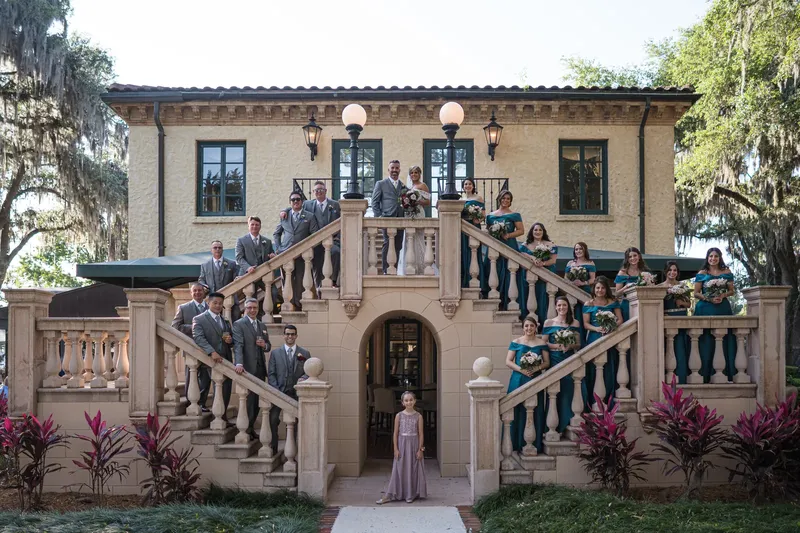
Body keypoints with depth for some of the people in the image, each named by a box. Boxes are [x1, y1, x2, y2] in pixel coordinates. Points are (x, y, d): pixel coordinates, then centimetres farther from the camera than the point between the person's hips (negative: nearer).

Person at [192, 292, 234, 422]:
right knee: (219, 387, -9)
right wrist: (212, 352, -29)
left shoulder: (226, 321, 20)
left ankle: (223, 418, 12)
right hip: (212, 360, -6)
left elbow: (232, 339, 27)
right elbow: (199, 338, -15)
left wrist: (230, 340, 0)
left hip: (226, 359, 6)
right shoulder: (199, 319, -1)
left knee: (226, 389, 4)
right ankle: (219, 418, -2)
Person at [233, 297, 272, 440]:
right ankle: (246, 429, 7)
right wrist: (239, 363, -28)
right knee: (249, 399, -3)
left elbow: (268, 346, 21)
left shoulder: (262, 325, 17)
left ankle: (251, 427, 18)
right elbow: (238, 345, -15)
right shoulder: (239, 324, -3)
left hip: (260, 368, 6)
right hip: (247, 368, -6)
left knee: (257, 399, 7)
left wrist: (265, 345, -4)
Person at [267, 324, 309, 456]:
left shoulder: (305, 353, 10)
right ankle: (273, 447, -4)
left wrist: (304, 378, -15)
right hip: (279, 392, -1)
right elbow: (271, 374, 5)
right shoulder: (275, 353, 9)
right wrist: (276, 391, -7)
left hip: (296, 393, 1)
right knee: (273, 419, -14)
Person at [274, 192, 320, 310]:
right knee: (287, 282, 0)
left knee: (300, 282, 0)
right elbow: (276, 233, 21)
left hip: (302, 255, -2)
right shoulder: (284, 216, 13)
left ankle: (298, 305, 6)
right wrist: (278, 248, 8)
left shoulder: (309, 217, 5)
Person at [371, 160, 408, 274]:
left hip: (400, 220, 4)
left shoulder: (404, 186, 16)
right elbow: (375, 202, 3)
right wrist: (379, 217, -6)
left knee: (398, 246, 5)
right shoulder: (381, 184, 6)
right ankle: (386, 270, -12)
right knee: (387, 244, -14)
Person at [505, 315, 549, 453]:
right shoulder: (516, 342, 5)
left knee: (535, 413, 0)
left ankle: (535, 444, 7)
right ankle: (518, 444, 4)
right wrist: (521, 369, -15)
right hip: (518, 381, -1)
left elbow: (547, 362, 7)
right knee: (518, 412, -2)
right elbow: (508, 361, 1)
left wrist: (536, 368, -12)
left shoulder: (541, 343, 9)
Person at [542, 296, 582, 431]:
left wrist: (570, 346, -12)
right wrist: (557, 346, -13)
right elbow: (543, 343, 2)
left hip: (569, 361, 1)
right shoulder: (549, 322, 6)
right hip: (554, 361, -1)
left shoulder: (574, 323, 9)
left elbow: (578, 344, 9)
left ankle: (565, 425, 8)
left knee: (568, 392, -1)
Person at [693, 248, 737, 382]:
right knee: (707, 343, -5)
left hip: (723, 309, 2)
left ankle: (726, 374, 2)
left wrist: (723, 295, -9)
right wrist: (709, 298, -12)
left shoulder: (726, 273, 11)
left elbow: (732, 291, 11)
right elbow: (696, 293, 3)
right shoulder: (702, 274, 7)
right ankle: (706, 375, -3)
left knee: (724, 341, -3)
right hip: (705, 309, -2)